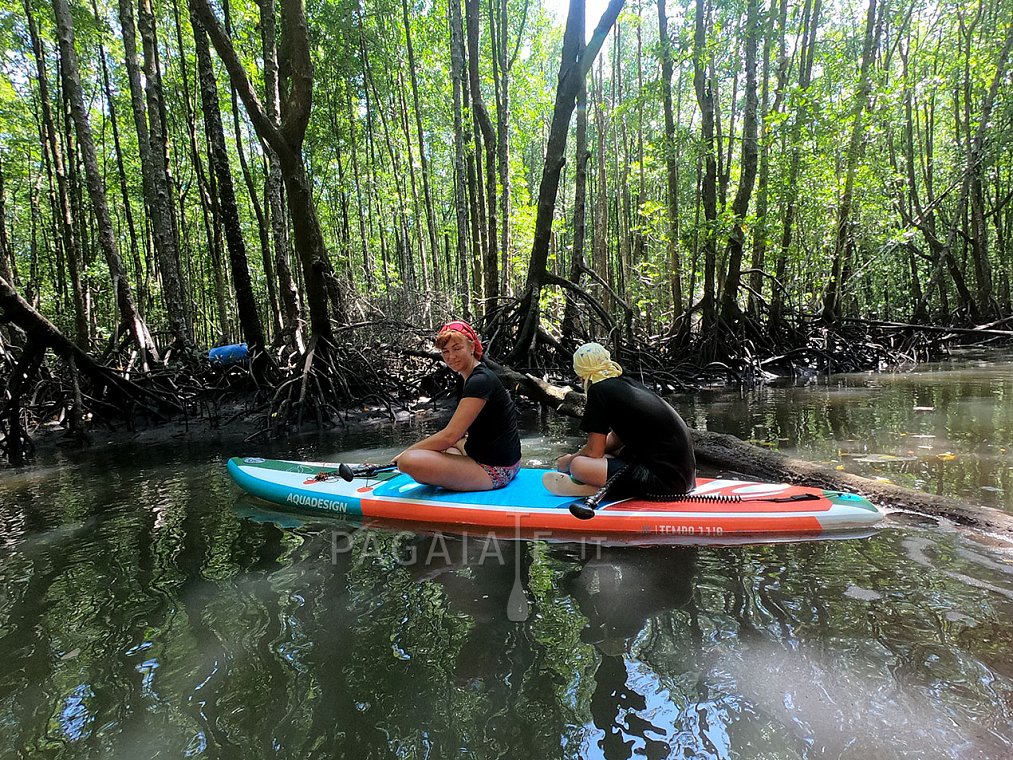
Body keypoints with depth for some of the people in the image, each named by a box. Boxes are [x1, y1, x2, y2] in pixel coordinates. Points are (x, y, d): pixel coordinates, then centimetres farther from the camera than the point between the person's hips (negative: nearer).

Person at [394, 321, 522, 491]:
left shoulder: (481, 381, -19)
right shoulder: (475, 377, 13)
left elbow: (449, 436, -22)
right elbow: (459, 432, 20)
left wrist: (408, 452, -10)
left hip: (494, 470, -11)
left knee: (408, 461, -27)